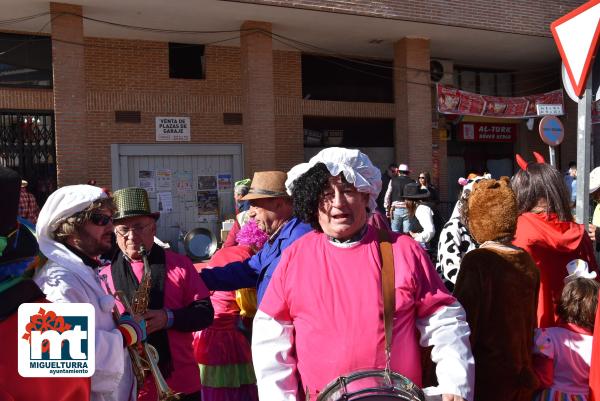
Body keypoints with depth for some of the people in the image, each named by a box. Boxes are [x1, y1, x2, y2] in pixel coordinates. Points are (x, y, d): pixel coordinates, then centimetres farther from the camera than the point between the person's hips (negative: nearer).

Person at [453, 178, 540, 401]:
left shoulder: (477, 261, -18)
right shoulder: (527, 261, 1)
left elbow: (464, 323, -17)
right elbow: (531, 324, 10)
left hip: (487, 379, -6)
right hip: (523, 377, 6)